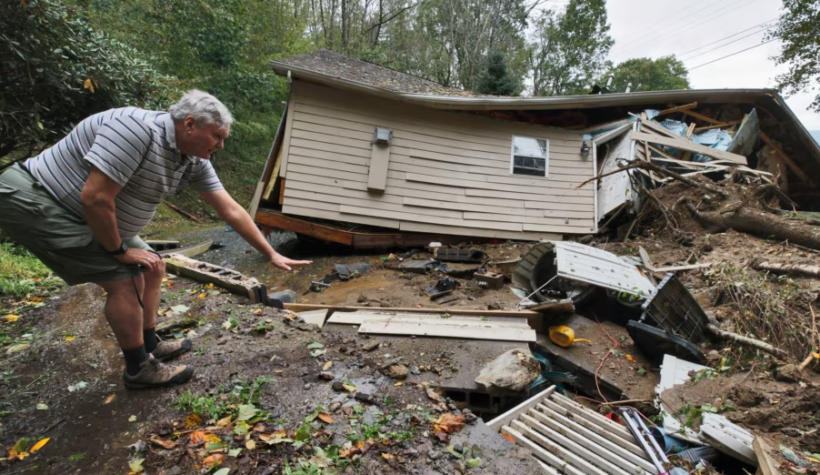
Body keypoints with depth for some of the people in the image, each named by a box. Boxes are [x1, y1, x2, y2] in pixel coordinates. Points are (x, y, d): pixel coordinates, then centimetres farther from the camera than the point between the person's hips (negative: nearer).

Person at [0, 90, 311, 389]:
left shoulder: (194, 162, -5)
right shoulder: (137, 128, -31)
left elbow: (231, 211, -3)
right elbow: (95, 197, -32)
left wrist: (271, 254, -3)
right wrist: (118, 250, -16)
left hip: (82, 214, 9)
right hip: (34, 199, -9)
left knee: (152, 268, 10)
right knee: (123, 278, -14)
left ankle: (149, 345, 27)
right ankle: (139, 369, 4)